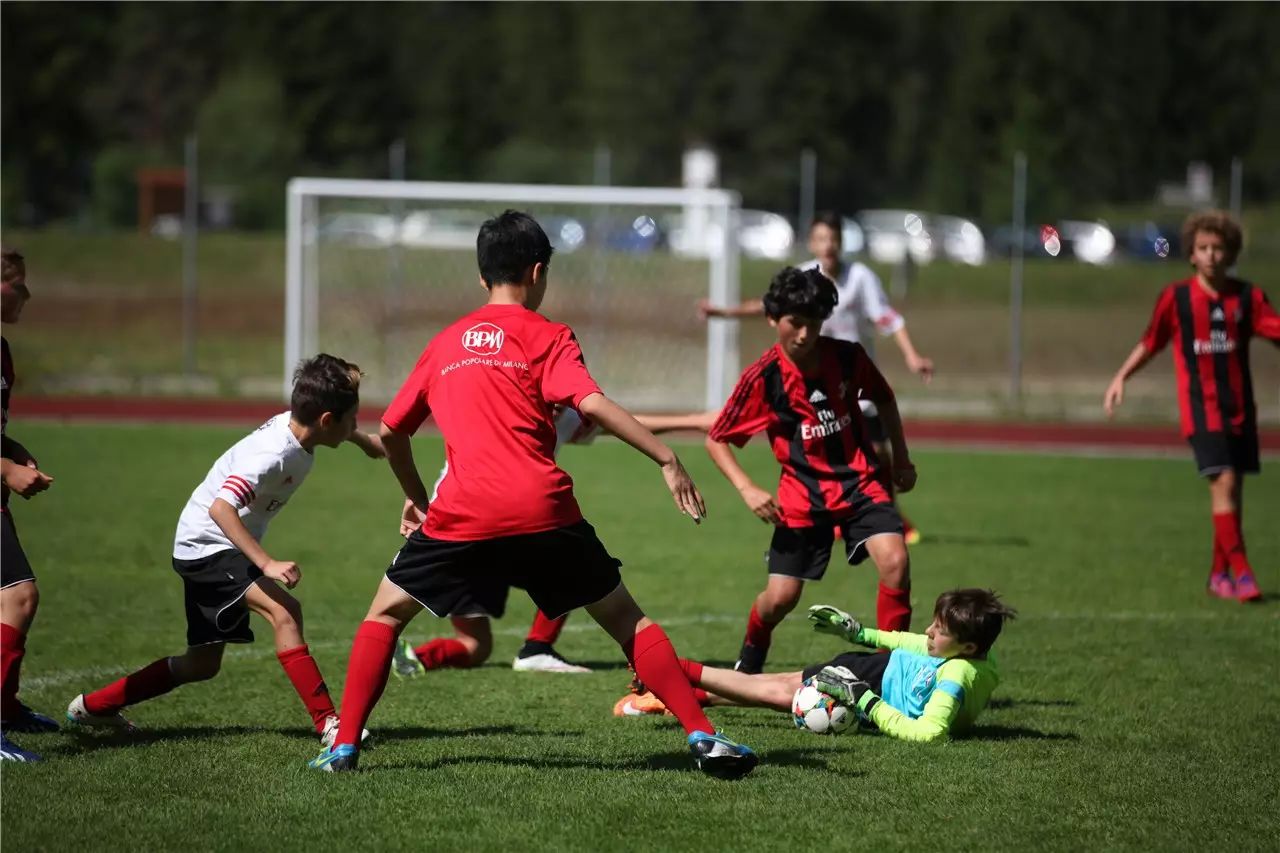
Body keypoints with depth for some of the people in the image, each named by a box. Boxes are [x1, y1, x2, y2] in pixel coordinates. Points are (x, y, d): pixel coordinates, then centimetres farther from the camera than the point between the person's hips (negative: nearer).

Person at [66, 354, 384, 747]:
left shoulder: (295, 423, -4)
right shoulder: (272, 454, -31)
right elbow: (221, 507, -39)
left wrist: (363, 439, 34)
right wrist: (267, 564, -42)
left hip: (220, 548, 10)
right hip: (205, 543, -10)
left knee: (202, 664, 16)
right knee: (283, 610, -28)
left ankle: (94, 705, 29)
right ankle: (328, 723, -30)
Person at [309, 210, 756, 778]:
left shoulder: (445, 344, 20)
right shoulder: (548, 337, 8)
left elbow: (391, 432, 26)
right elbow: (592, 404, -9)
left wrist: (417, 498, 41)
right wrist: (667, 460, -13)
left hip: (462, 515, 2)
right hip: (545, 513, -2)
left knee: (386, 614, 19)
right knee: (625, 619, 12)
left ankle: (344, 747, 6)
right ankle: (703, 737, 4)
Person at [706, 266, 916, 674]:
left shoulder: (848, 357, -7)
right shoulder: (763, 378, -13)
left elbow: (883, 398, 15)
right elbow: (716, 440, -5)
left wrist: (901, 458, 15)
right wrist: (748, 490, -16)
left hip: (860, 482, 1)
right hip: (802, 495, -1)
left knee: (895, 562, -22)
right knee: (780, 597, -3)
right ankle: (749, 663, 30)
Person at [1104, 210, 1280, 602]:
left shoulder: (1248, 297, 2)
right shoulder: (1176, 298, -2)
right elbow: (1150, 342, 6)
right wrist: (1121, 376, 0)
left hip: (1239, 408, 4)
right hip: (1201, 408, -4)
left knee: (1233, 490, 9)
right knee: (1223, 482, -17)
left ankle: (1220, 574, 23)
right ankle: (1241, 572, -19)